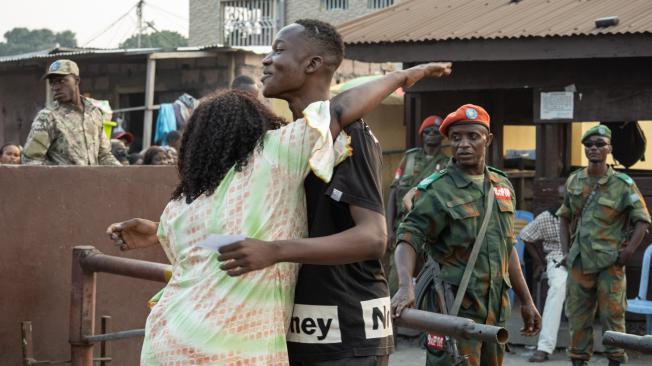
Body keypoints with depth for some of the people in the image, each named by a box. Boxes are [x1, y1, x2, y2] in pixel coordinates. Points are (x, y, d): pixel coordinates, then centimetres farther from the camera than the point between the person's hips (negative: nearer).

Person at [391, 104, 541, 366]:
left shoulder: (503, 186, 11)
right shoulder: (437, 190, -9)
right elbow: (408, 240, -17)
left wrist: (526, 300, 18)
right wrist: (406, 286, -35)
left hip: (495, 307, 6)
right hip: (454, 309, -6)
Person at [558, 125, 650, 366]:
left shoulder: (623, 184, -4)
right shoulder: (574, 181, 8)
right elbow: (564, 218, 18)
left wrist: (627, 253, -9)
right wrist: (566, 251, 10)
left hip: (610, 263, -4)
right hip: (579, 262, 4)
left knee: (612, 317, 0)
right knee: (578, 317, 9)